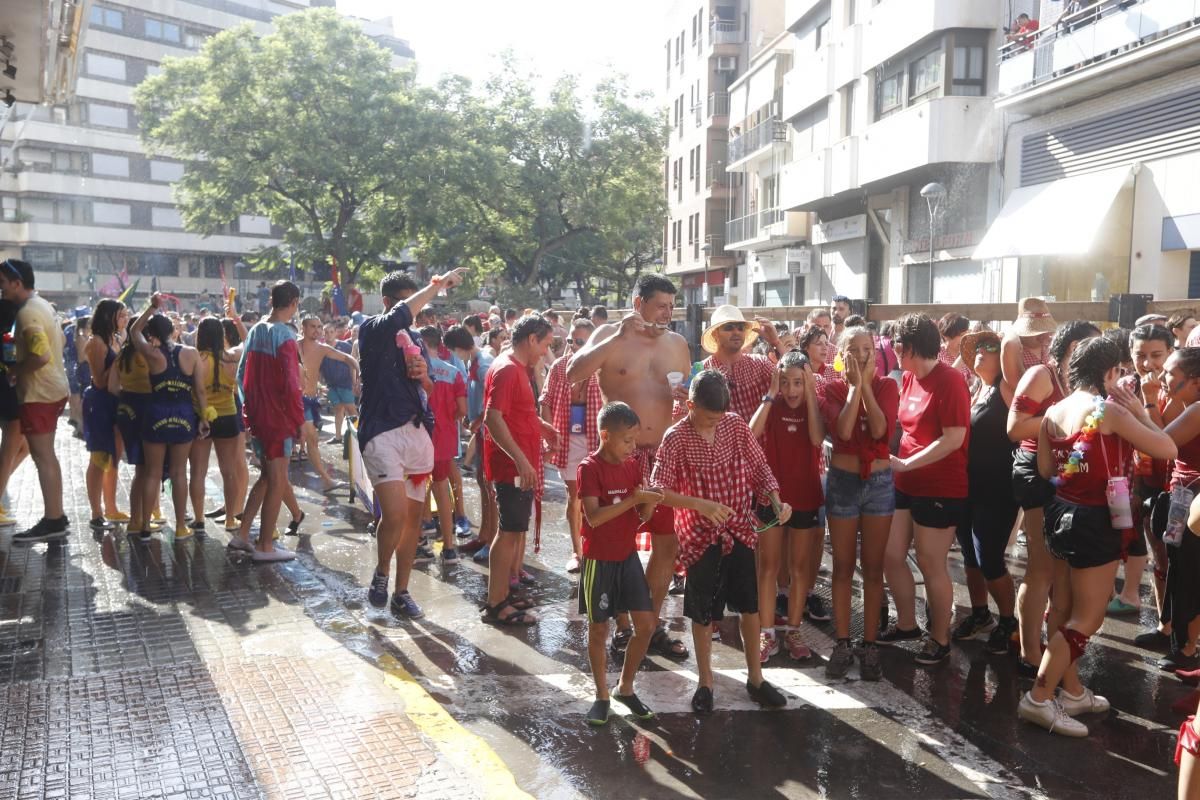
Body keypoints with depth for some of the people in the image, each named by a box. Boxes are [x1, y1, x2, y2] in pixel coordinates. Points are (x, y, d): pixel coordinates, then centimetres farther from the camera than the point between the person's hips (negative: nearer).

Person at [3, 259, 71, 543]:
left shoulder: (27, 312, -18)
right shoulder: (42, 305, 12)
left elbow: (40, 356, -28)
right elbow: (57, 340, 25)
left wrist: (14, 370, -12)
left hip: (39, 393, -10)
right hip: (53, 388, 10)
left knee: (43, 457, -5)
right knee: (47, 456, 14)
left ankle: (52, 522, -2)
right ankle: (57, 517, 19)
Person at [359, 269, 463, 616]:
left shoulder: (416, 339, 17)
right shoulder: (373, 330, -2)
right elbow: (401, 314, -24)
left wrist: (424, 375, 1)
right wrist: (438, 283, -19)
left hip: (418, 431, 7)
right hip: (382, 431, -6)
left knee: (414, 516, 8)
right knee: (395, 513, -18)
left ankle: (401, 592, 19)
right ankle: (381, 572, 10)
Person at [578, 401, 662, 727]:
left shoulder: (632, 465, 4)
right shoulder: (589, 468, -15)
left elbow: (640, 517, 7)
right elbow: (594, 517, -24)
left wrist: (649, 503, -15)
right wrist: (634, 498, -27)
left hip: (628, 556, 6)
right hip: (599, 560, -6)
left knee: (646, 625, 4)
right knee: (599, 628, 6)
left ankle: (625, 688, 23)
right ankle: (601, 695, 22)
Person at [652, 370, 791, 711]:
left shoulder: (736, 425, -3)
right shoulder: (676, 438, -13)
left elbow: (759, 467, 3)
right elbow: (658, 488, -17)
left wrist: (776, 501, -14)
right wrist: (700, 505, -29)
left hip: (740, 530, 3)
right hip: (701, 537, -3)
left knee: (750, 607, 11)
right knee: (703, 614, 8)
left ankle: (755, 679, 28)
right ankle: (705, 683, 25)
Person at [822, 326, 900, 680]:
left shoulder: (887, 386, 0)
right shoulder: (833, 388, -2)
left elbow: (880, 430, -16)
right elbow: (842, 430, -19)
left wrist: (866, 383, -13)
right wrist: (854, 385, -14)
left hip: (879, 481, 0)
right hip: (843, 481, 0)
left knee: (873, 567, 6)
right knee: (843, 566, 6)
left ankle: (870, 645, 13)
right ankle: (842, 643, 14)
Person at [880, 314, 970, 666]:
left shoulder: (950, 381, -18)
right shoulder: (909, 378, 7)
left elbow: (954, 439, -23)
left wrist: (905, 464, -22)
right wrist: (900, 466, 5)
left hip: (940, 489, -8)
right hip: (907, 485, 8)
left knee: (931, 565, 3)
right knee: (891, 556, 11)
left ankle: (940, 639, 21)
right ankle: (907, 623, 31)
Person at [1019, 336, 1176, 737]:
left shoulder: (1053, 412, 4)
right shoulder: (1110, 411, -17)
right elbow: (1168, 449, -14)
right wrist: (1139, 411, -3)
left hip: (1061, 512, 8)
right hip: (1094, 521, -8)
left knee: (1063, 609, 16)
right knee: (1086, 619, 1)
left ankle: (1073, 692, 30)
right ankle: (1038, 699, 1)